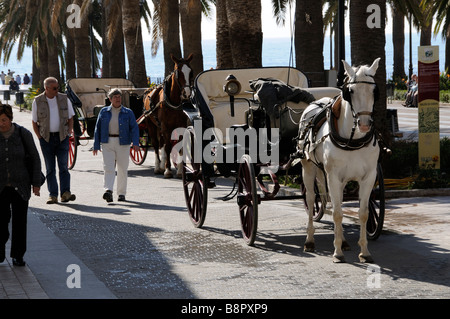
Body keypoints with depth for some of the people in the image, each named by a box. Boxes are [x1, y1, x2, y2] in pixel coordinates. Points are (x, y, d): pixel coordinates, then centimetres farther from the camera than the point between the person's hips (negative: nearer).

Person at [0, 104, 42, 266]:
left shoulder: (23, 134, -5)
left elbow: (35, 158, 2)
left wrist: (36, 183, -1)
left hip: (20, 186, 0)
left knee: (20, 221, 1)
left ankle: (17, 256, 13)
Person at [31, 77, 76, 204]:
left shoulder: (64, 99, 4)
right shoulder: (37, 101, 1)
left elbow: (70, 118, 12)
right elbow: (34, 122, 6)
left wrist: (68, 133, 1)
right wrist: (40, 137, -3)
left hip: (62, 137, 0)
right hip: (46, 138, 0)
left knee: (63, 165, -8)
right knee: (50, 168, 2)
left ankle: (65, 193, -13)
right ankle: (53, 195, 4)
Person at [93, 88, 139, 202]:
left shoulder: (128, 113, 4)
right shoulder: (104, 112, 7)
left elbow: (134, 128, -1)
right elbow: (98, 128, 10)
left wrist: (135, 143, -15)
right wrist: (96, 145, 5)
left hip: (123, 143, 0)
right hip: (107, 143, 0)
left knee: (122, 169, 5)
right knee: (108, 167, -12)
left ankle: (121, 193, 14)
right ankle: (108, 191, -22)